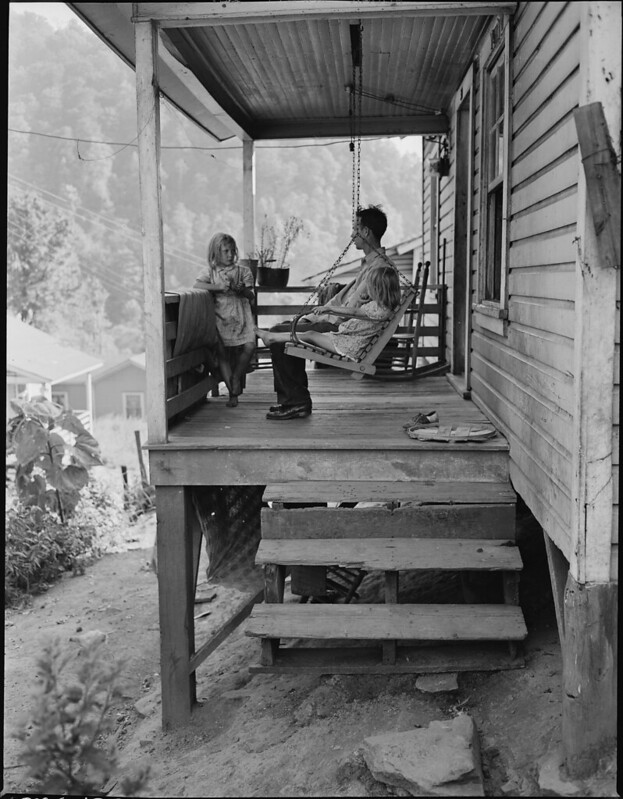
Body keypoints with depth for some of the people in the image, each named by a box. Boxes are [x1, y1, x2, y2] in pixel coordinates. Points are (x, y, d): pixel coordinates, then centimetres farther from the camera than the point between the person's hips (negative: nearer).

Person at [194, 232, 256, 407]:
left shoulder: (243, 271, 12)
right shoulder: (211, 272, 9)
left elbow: (251, 296, 7)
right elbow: (196, 285, -9)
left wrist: (242, 290, -15)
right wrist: (218, 287, -17)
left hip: (240, 316, 1)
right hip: (220, 317, -1)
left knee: (249, 346, -19)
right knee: (221, 350, -17)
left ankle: (236, 377, 5)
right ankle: (232, 390, -9)